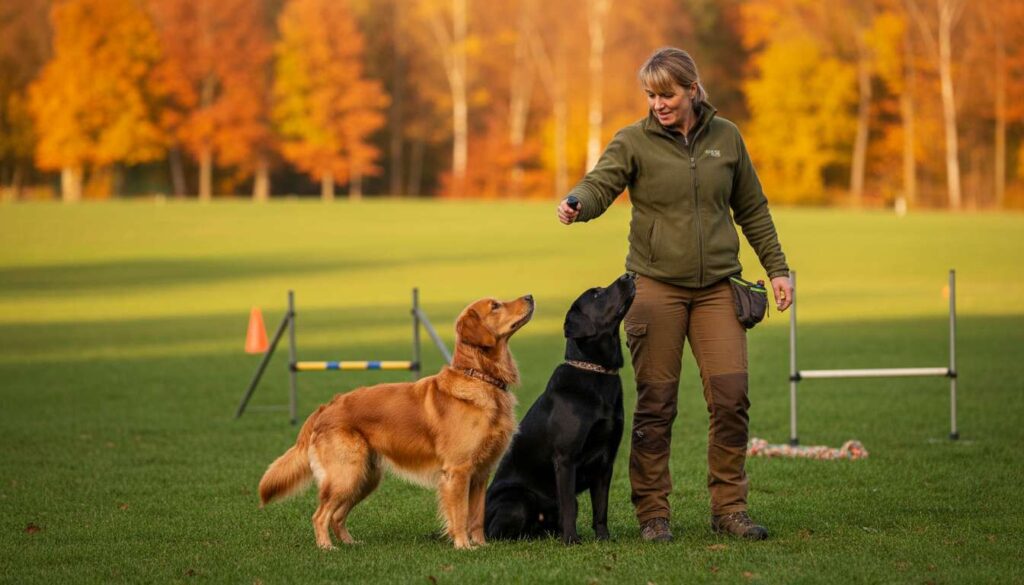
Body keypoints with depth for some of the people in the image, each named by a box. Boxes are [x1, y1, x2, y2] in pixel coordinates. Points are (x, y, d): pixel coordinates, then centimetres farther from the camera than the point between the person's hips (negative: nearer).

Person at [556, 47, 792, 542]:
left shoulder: (725, 137, 8)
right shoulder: (634, 141, -1)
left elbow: (752, 209, 16)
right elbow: (600, 184, -16)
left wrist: (776, 268, 13)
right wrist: (576, 204, -38)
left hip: (716, 287, 2)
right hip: (656, 284, -2)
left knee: (731, 396, -5)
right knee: (655, 404, -1)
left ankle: (728, 507, 7)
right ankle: (652, 513, 7)